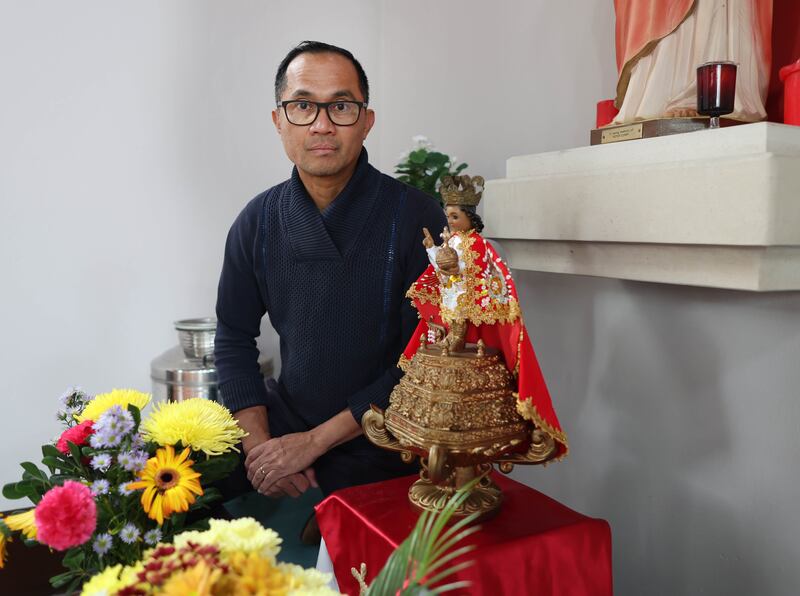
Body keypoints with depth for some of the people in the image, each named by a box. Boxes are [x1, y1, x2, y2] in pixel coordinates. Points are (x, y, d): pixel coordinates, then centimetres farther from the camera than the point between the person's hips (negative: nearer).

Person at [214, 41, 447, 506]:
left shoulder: (416, 217, -13)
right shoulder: (258, 222, 1)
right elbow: (235, 338, 7)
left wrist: (314, 442, -17)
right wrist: (259, 444, -8)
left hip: (382, 457, -3)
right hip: (281, 432, 4)